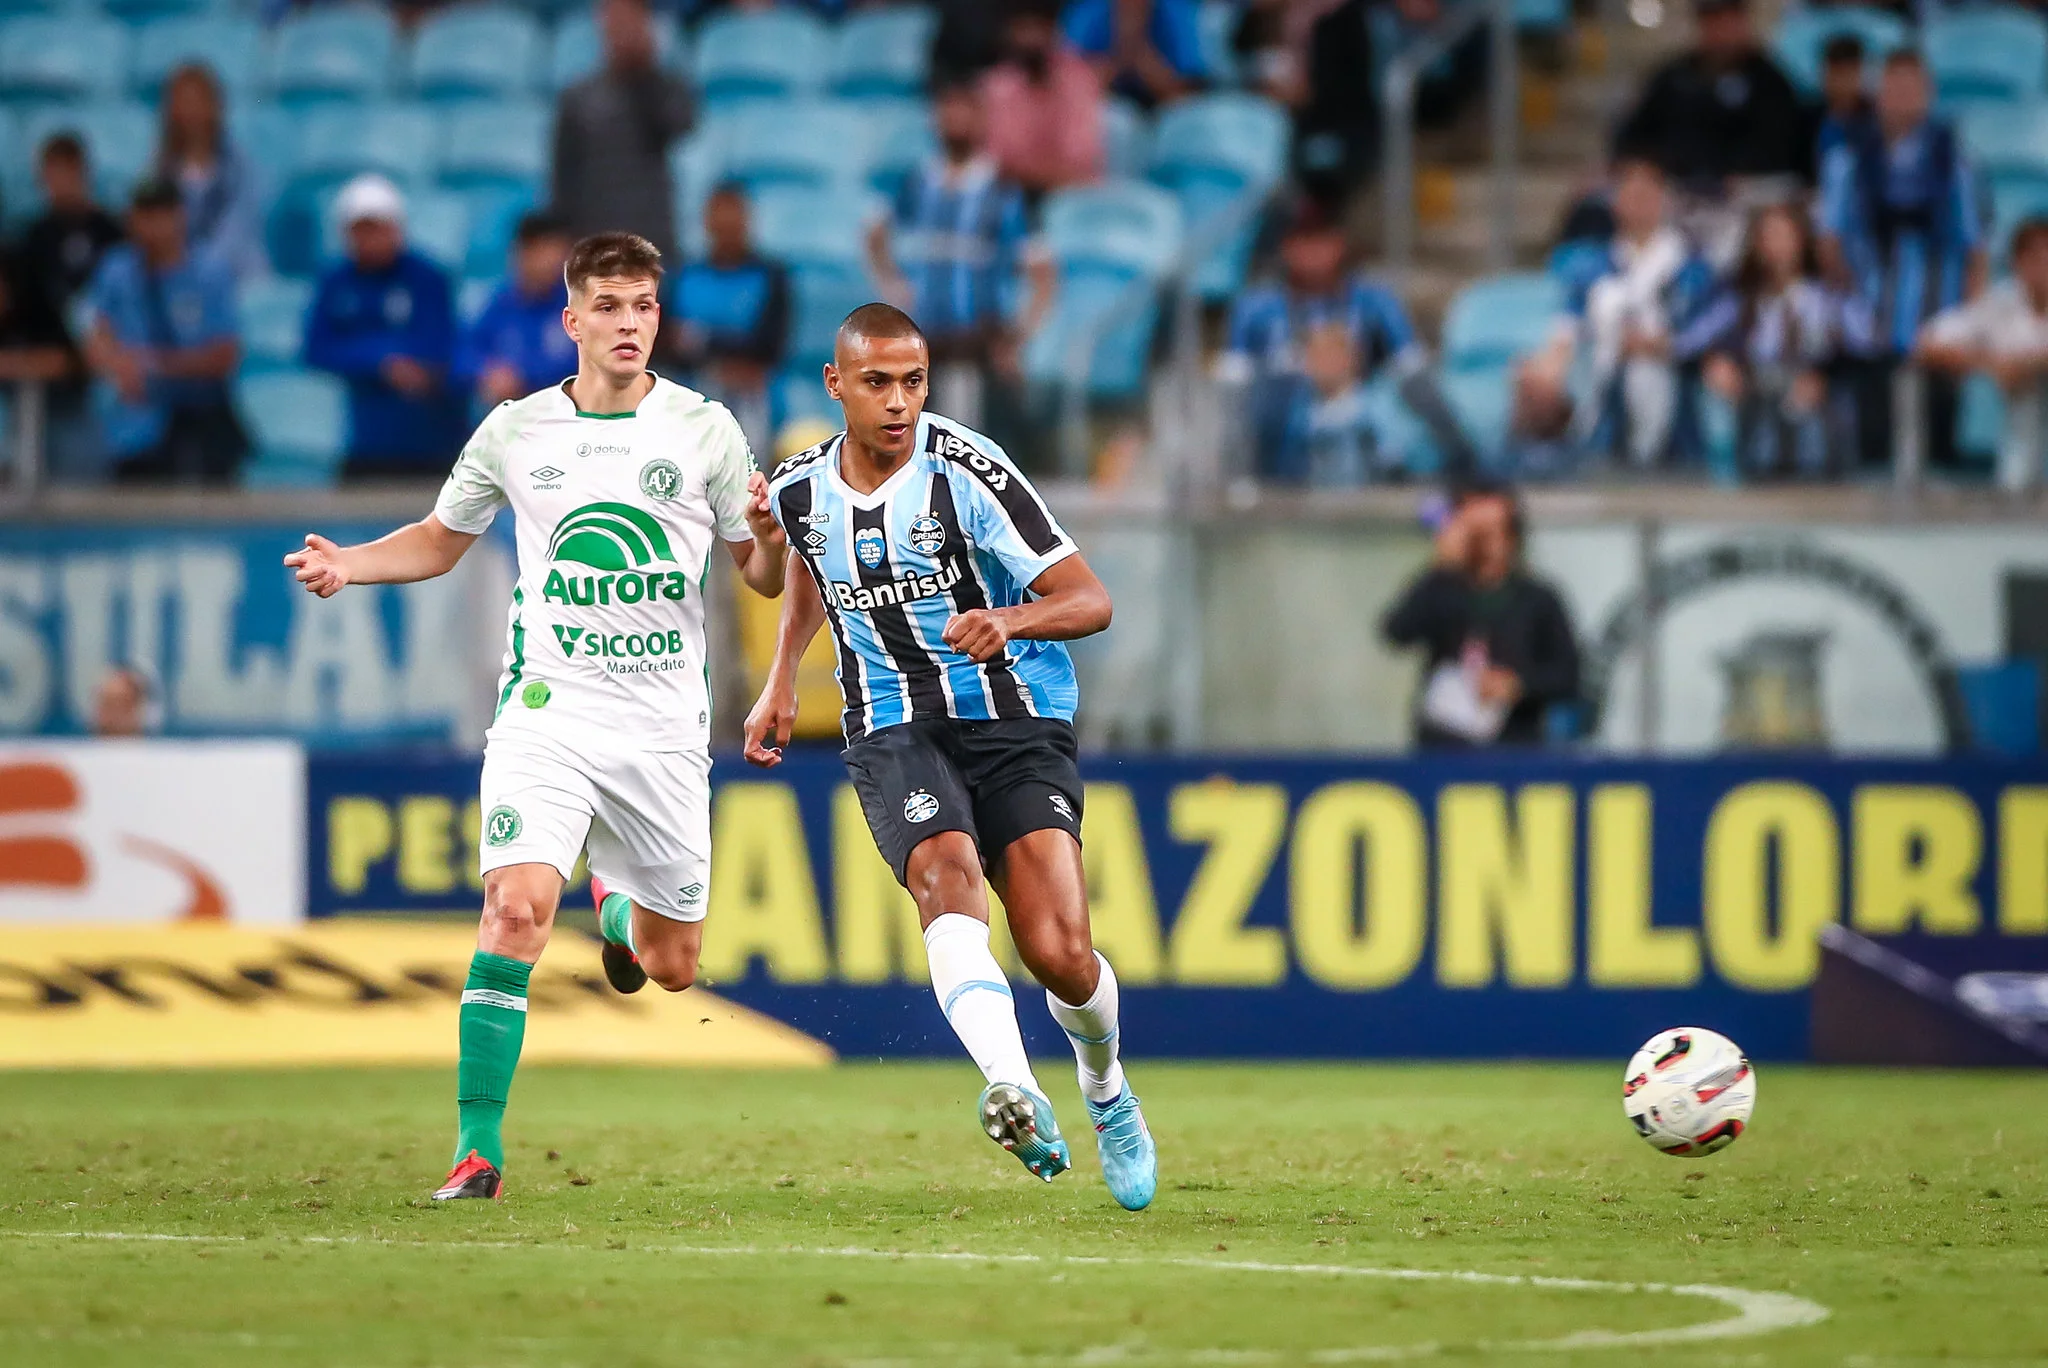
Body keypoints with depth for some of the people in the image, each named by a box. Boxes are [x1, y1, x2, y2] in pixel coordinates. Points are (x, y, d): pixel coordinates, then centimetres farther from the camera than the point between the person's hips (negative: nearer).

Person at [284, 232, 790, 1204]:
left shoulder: (703, 429, 1)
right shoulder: (517, 430, 3)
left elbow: (764, 579, 5)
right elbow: (441, 539, 19)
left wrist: (768, 536, -18)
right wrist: (348, 564, 1)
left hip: (664, 726, 1)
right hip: (548, 712, -1)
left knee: (672, 970, 8)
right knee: (518, 904, -24)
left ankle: (620, 908, 46)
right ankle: (477, 1144, -18)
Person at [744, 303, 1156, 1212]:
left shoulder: (966, 471, -12)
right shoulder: (800, 490, 3)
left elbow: (1090, 600, -14)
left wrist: (1011, 621, -32)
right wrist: (781, 683, 23)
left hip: (1017, 725, -2)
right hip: (895, 735, 2)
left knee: (1059, 956, -12)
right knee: (947, 875, -31)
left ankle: (1105, 1090, 23)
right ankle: (1013, 1092, -50)